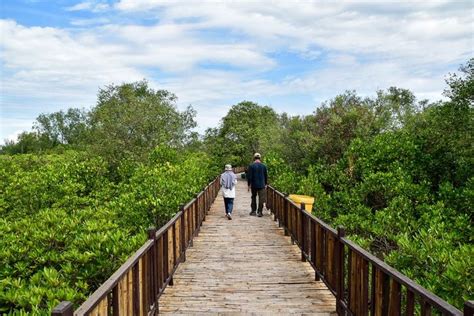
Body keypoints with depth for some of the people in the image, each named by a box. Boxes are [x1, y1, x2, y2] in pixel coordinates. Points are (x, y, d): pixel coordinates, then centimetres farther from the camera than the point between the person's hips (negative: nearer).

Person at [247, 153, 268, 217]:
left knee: (254, 197, 14)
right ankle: (259, 212, 2)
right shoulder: (263, 166, 0)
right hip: (261, 185, 0)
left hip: (254, 185, 0)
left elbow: (249, 176, -6)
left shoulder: (251, 166, -7)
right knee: (261, 198, 4)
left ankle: (253, 211, 18)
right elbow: (266, 176, 7)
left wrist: (249, 185, 2)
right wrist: (265, 184, 19)